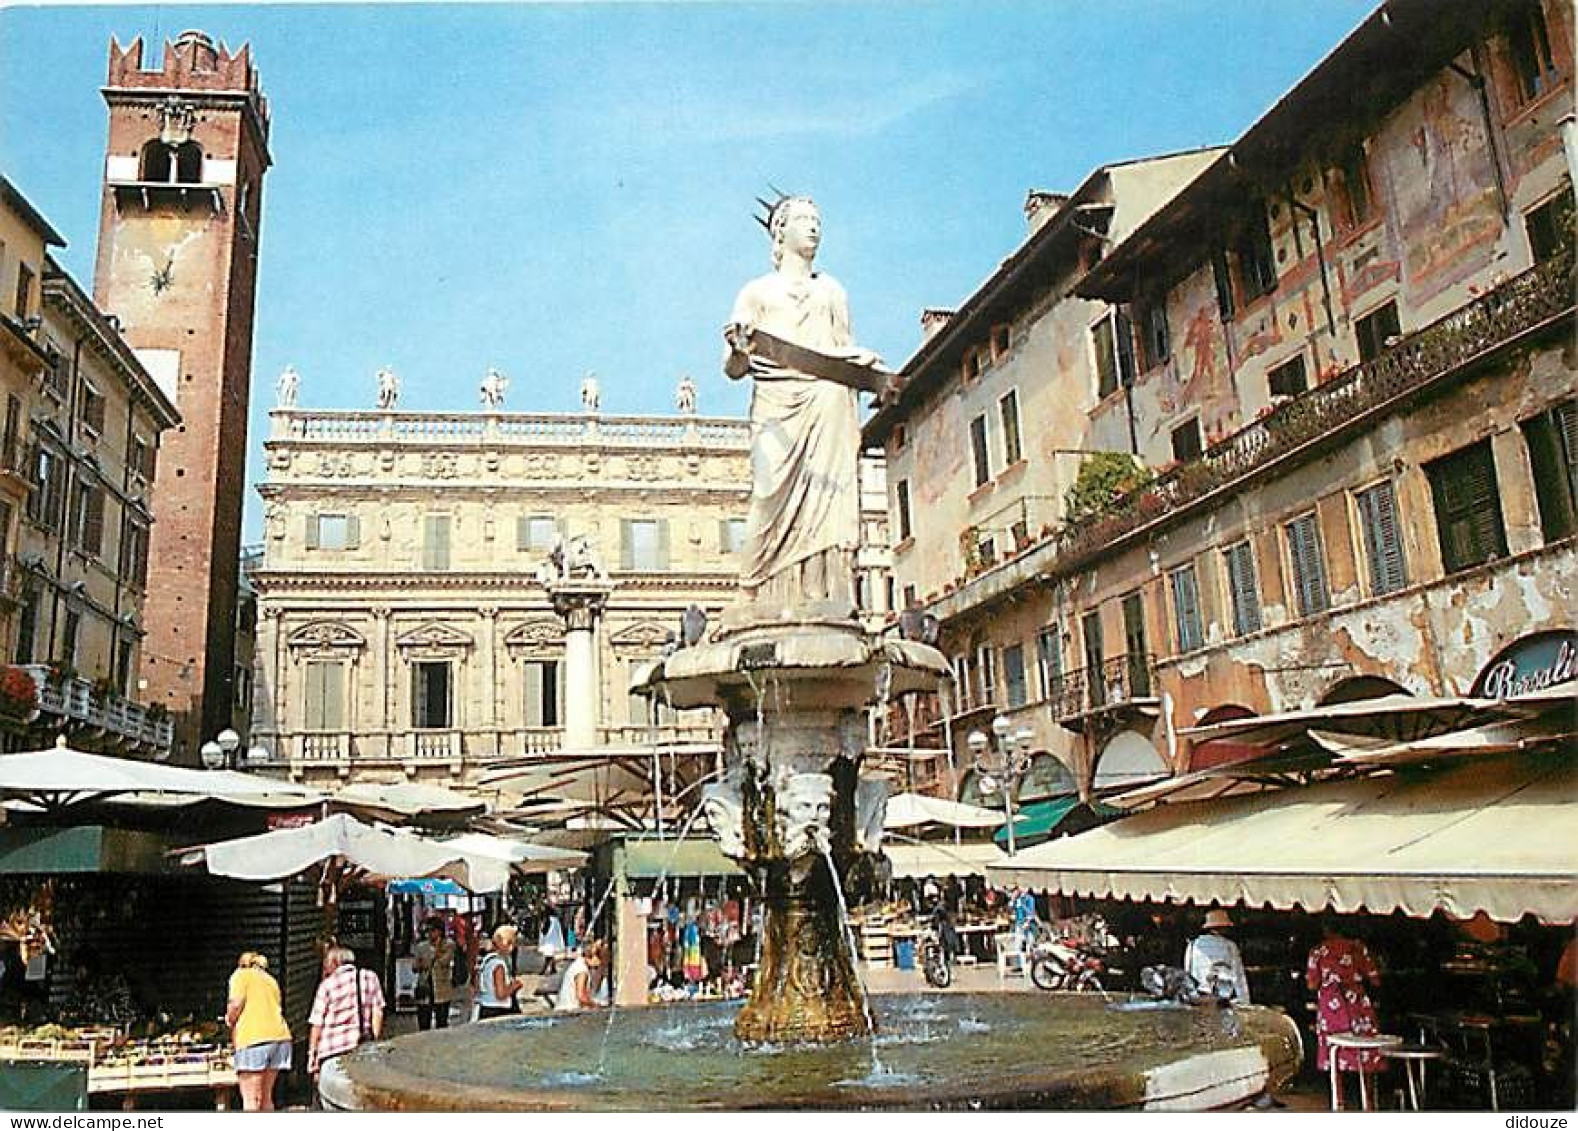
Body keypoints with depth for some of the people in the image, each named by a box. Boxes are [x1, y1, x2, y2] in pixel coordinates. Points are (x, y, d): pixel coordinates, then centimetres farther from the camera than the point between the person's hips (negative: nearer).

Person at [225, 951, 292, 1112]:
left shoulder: (241, 975, 8)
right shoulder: (271, 980, 28)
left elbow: (237, 1003, -7)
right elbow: (274, 1009, 18)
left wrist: (230, 1020, 12)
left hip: (253, 1036, -7)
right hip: (279, 1034, 7)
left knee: (250, 1098, -7)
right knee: (265, 1096, 13)